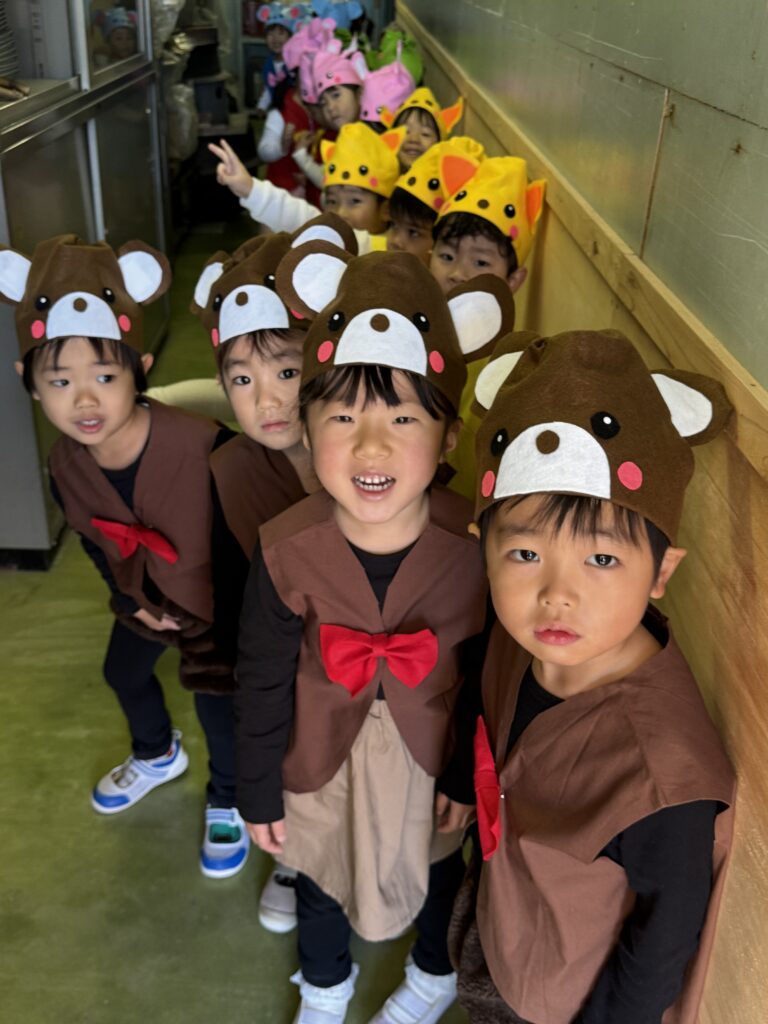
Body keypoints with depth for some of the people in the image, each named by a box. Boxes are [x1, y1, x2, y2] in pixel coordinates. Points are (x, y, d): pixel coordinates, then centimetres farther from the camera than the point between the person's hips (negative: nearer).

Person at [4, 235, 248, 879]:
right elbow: (93, 539, 2)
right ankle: (157, 756, 60)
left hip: (217, 596, -6)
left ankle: (227, 803, 34)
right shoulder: (66, 466, -19)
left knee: (215, 693, 1)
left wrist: (224, 620, -18)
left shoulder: (201, 447, -39)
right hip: (145, 598, 6)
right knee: (124, 673, 25)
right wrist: (131, 598, -3)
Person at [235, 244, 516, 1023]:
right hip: (322, 762, 1)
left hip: (435, 760, 0)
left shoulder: (473, 546, -27)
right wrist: (259, 793, -2)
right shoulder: (286, 551, -25)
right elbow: (263, 682, -12)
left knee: (436, 872, 28)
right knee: (320, 878, 27)